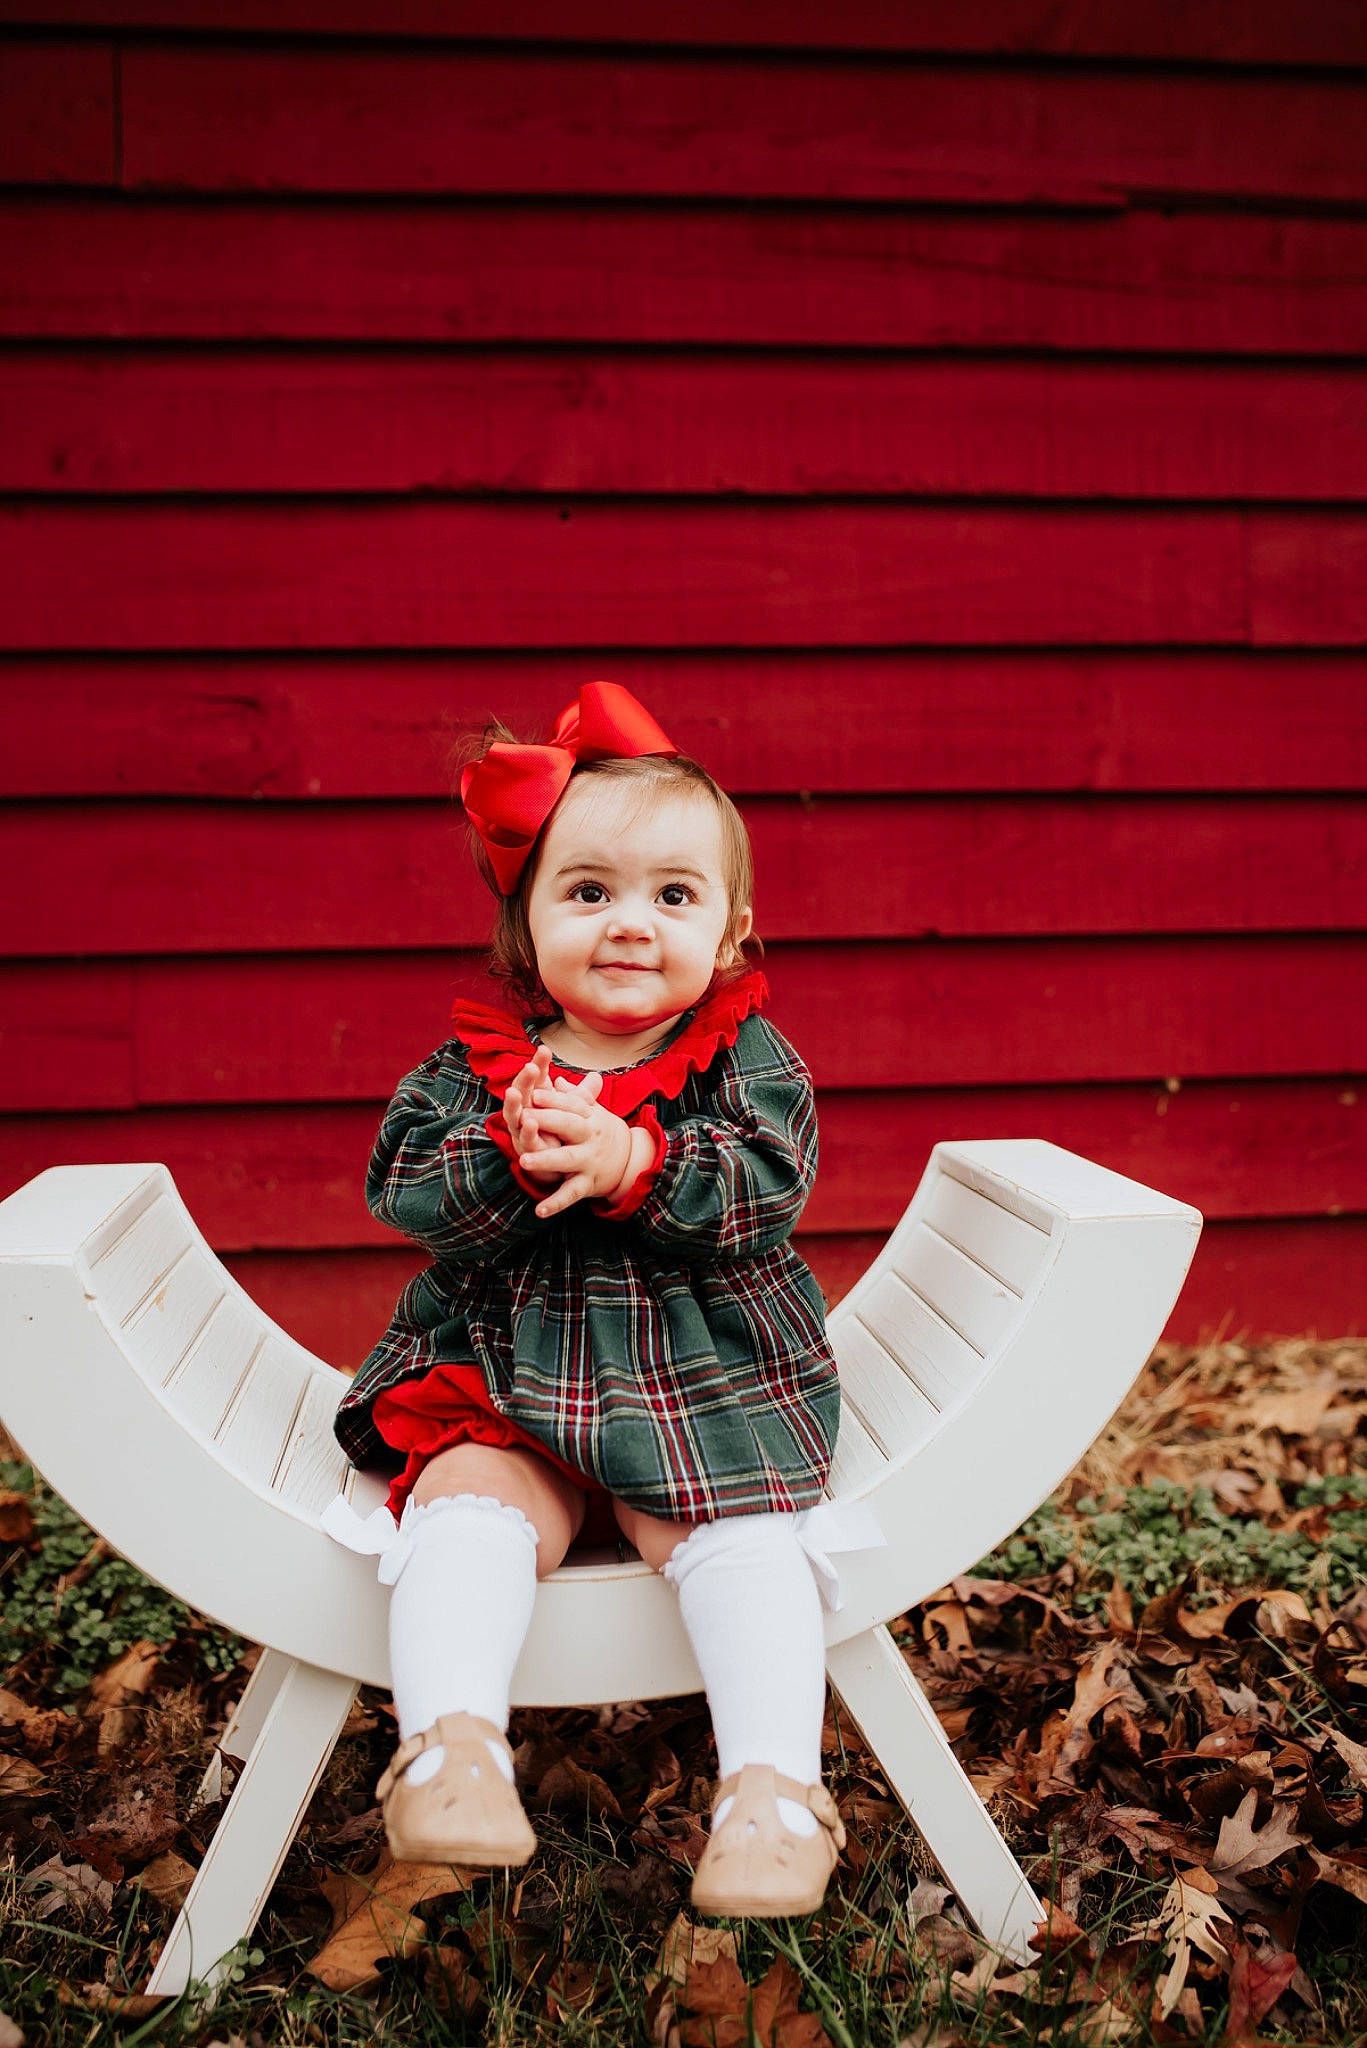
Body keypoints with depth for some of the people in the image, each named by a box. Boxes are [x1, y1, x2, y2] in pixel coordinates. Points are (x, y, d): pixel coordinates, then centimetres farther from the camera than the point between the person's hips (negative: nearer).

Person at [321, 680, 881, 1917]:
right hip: (500, 1382, 1)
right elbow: (404, 1192, -7)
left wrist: (634, 1163, -29)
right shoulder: (472, 1063, 4)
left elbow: (770, 1192, -13)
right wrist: (512, 1156, -27)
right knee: (469, 1505, -25)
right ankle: (452, 1744, -28)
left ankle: (773, 1783, -21)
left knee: (744, 1536, -23)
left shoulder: (748, 1058, 1)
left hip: (712, 1386, -1)